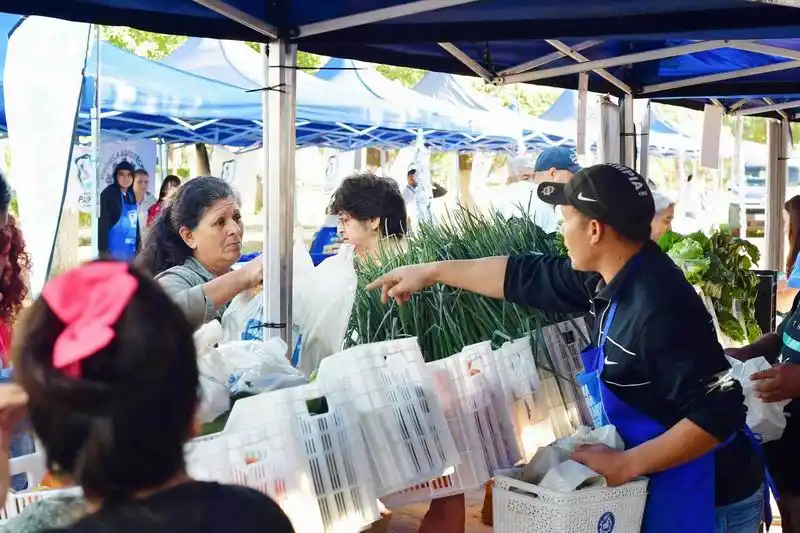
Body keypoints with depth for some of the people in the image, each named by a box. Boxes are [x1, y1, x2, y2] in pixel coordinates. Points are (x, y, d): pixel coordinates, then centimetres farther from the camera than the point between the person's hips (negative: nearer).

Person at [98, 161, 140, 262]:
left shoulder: (131, 195, 12)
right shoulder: (108, 194, -9)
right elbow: (103, 223, -13)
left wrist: (138, 246, 15)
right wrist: (104, 250, -18)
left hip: (130, 251, 8)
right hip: (113, 251, -7)